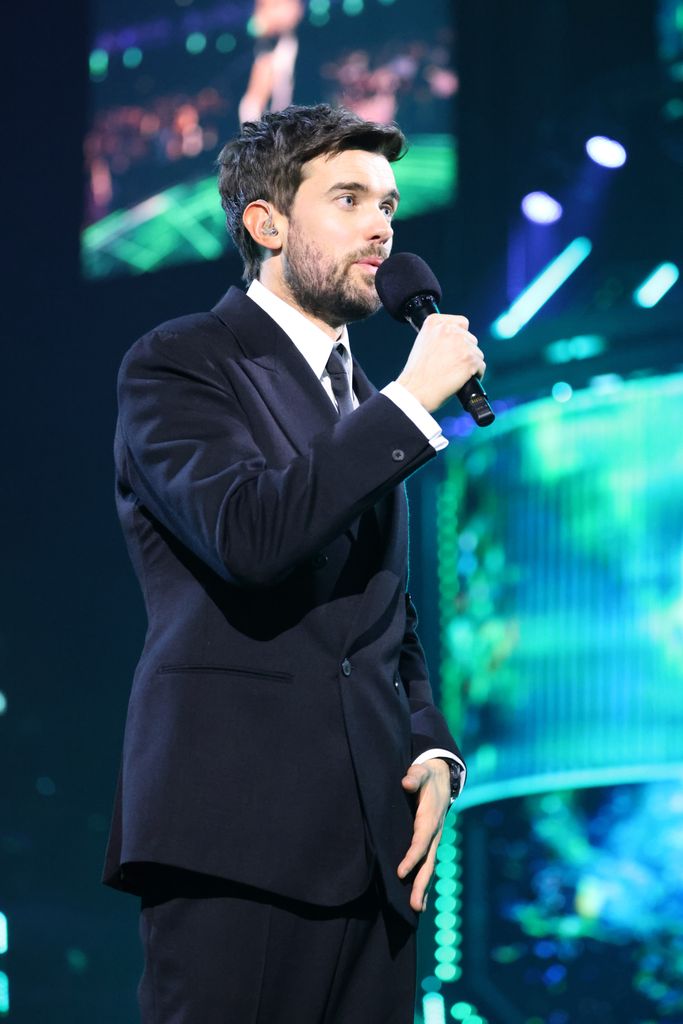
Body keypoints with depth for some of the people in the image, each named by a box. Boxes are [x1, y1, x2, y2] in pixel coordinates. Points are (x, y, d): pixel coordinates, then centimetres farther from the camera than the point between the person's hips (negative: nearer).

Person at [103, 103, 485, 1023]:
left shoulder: (366, 406, 23)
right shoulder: (175, 365, 1)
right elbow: (249, 532, -18)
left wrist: (432, 751, 8)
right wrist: (413, 400, -12)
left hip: (371, 843, 7)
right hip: (237, 831, -6)